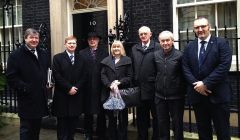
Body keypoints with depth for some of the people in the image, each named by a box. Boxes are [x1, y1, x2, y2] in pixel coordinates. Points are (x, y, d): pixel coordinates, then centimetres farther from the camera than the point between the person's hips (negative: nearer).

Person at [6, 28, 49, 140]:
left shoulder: (43, 54, 11)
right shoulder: (16, 55, -7)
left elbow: (47, 71, 22)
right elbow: (11, 77, -12)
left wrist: (47, 83, 6)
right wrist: (24, 87, -17)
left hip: (41, 98, 6)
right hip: (27, 100, -6)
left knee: (37, 127, 17)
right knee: (26, 129, 2)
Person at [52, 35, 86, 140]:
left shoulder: (80, 59, 12)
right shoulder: (58, 57, 0)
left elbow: (83, 76, 6)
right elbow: (56, 76, -9)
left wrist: (76, 88, -9)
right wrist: (68, 88, -13)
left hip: (76, 95, 3)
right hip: (62, 96, -3)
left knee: (74, 121, 8)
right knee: (62, 122, 4)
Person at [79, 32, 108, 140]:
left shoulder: (104, 53, 5)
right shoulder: (82, 53, 5)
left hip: (100, 87, 0)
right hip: (87, 87, 0)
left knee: (101, 112, 8)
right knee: (88, 111, 9)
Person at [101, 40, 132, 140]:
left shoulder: (127, 60, 6)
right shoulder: (106, 61, 14)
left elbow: (129, 76, 0)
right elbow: (103, 75, 5)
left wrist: (119, 82, -15)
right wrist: (109, 84, -12)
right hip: (109, 93, 2)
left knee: (122, 118, 2)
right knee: (111, 118, 8)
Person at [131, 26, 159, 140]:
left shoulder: (157, 47, -6)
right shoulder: (134, 49, 10)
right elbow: (133, 67, 9)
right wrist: (134, 82, 5)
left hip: (153, 87, -4)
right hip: (139, 87, 4)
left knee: (156, 115, 9)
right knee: (141, 116, 14)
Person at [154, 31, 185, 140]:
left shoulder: (179, 55, -11)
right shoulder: (155, 55, 0)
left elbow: (184, 75, -6)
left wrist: (183, 91, -5)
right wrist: (157, 87, 8)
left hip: (176, 96, -3)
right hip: (160, 96, 3)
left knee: (177, 124, 11)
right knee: (162, 124, 15)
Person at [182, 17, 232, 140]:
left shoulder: (221, 43, -2)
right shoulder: (189, 47, 11)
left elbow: (224, 66, -13)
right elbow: (185, 68, 5)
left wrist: (206, 83, -17)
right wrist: (195, 84, -11)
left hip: (218, 94, -4)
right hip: (197, 94, 4)